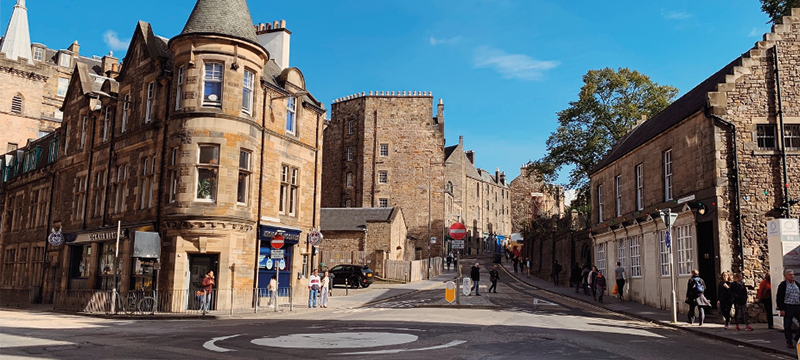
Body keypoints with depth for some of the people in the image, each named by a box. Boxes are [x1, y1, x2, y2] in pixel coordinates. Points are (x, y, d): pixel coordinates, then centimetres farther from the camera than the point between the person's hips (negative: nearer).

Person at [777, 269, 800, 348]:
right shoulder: (782, 285, -4)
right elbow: (779, 298, -6)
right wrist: (781, 309, -12)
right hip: (788, 308, -4)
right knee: (787, 326, 1)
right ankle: (789, 343, 11)